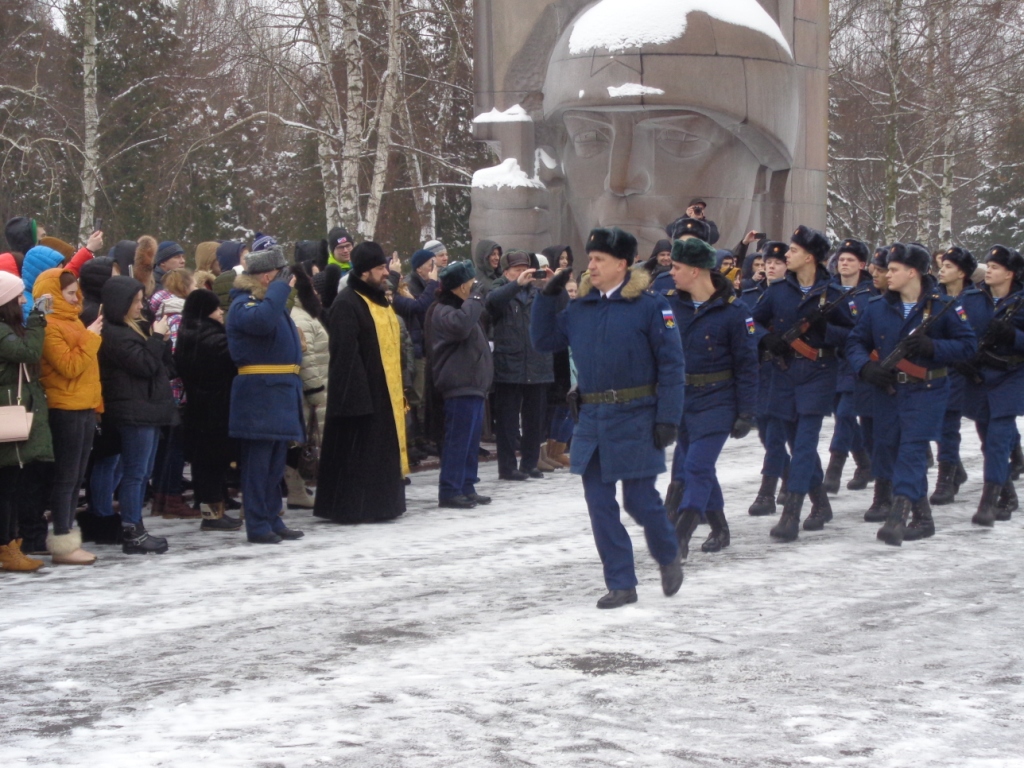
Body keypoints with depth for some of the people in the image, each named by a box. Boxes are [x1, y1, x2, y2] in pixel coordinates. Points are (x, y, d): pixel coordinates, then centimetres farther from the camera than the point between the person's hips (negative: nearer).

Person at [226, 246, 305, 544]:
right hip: (259, 393, -10)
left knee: (276, 463, 14)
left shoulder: (272, 300, 19)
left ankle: (273, 520, 21)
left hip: (280, 392, 10)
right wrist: (280, 289, -22)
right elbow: (262, 320, -34)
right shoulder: (244, 304, -12)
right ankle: (257, 525, -4)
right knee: (258, 461, -6)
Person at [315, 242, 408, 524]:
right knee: (358, 452, -5)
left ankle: (381, 504, 21)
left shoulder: (380, 301, 16)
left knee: (384, 451, 13)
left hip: (387, 393, 9)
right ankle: (353, 508, -1)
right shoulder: (347, 304, -14)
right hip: (362, 394, -9)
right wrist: (357, 394, -24)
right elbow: (346, 353, -20)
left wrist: (400, 390, 18)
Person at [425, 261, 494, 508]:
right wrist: (473, 301, -22)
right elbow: (459, 325, -35)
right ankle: (449, 491, -8)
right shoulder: (443, 311, -13)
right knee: (458, 440, -10)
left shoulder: (463, 307, 22)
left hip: (473, 384, 11)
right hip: (459, 386, -11)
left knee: (471, 440, 13)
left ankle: (467, 487, 20)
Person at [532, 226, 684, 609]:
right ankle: (621, 584, 13)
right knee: (599, 503, 4)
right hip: (592, 419, 5)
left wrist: (668, 418, -14)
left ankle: (668, 556, 29)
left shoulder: (649, 306, -7)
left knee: (639, 499, 0)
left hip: (635, 419, -5)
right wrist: (547, 297, 4)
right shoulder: (580, 308, 9)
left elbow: (671, 363, -8)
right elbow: (544, 340, 15)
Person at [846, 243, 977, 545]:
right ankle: (922, 517, 22)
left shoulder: (942, 306, -6)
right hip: (887, 390, 5)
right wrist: (866, 366, -10)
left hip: (926, 391, -5)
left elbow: (968, 344, -4)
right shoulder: (877, 307, 5)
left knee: (912, 449, -15)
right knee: (888, 449, 8)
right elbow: (855, 342, 10)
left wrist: (932, 347, -20)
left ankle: (898, 517, -22)